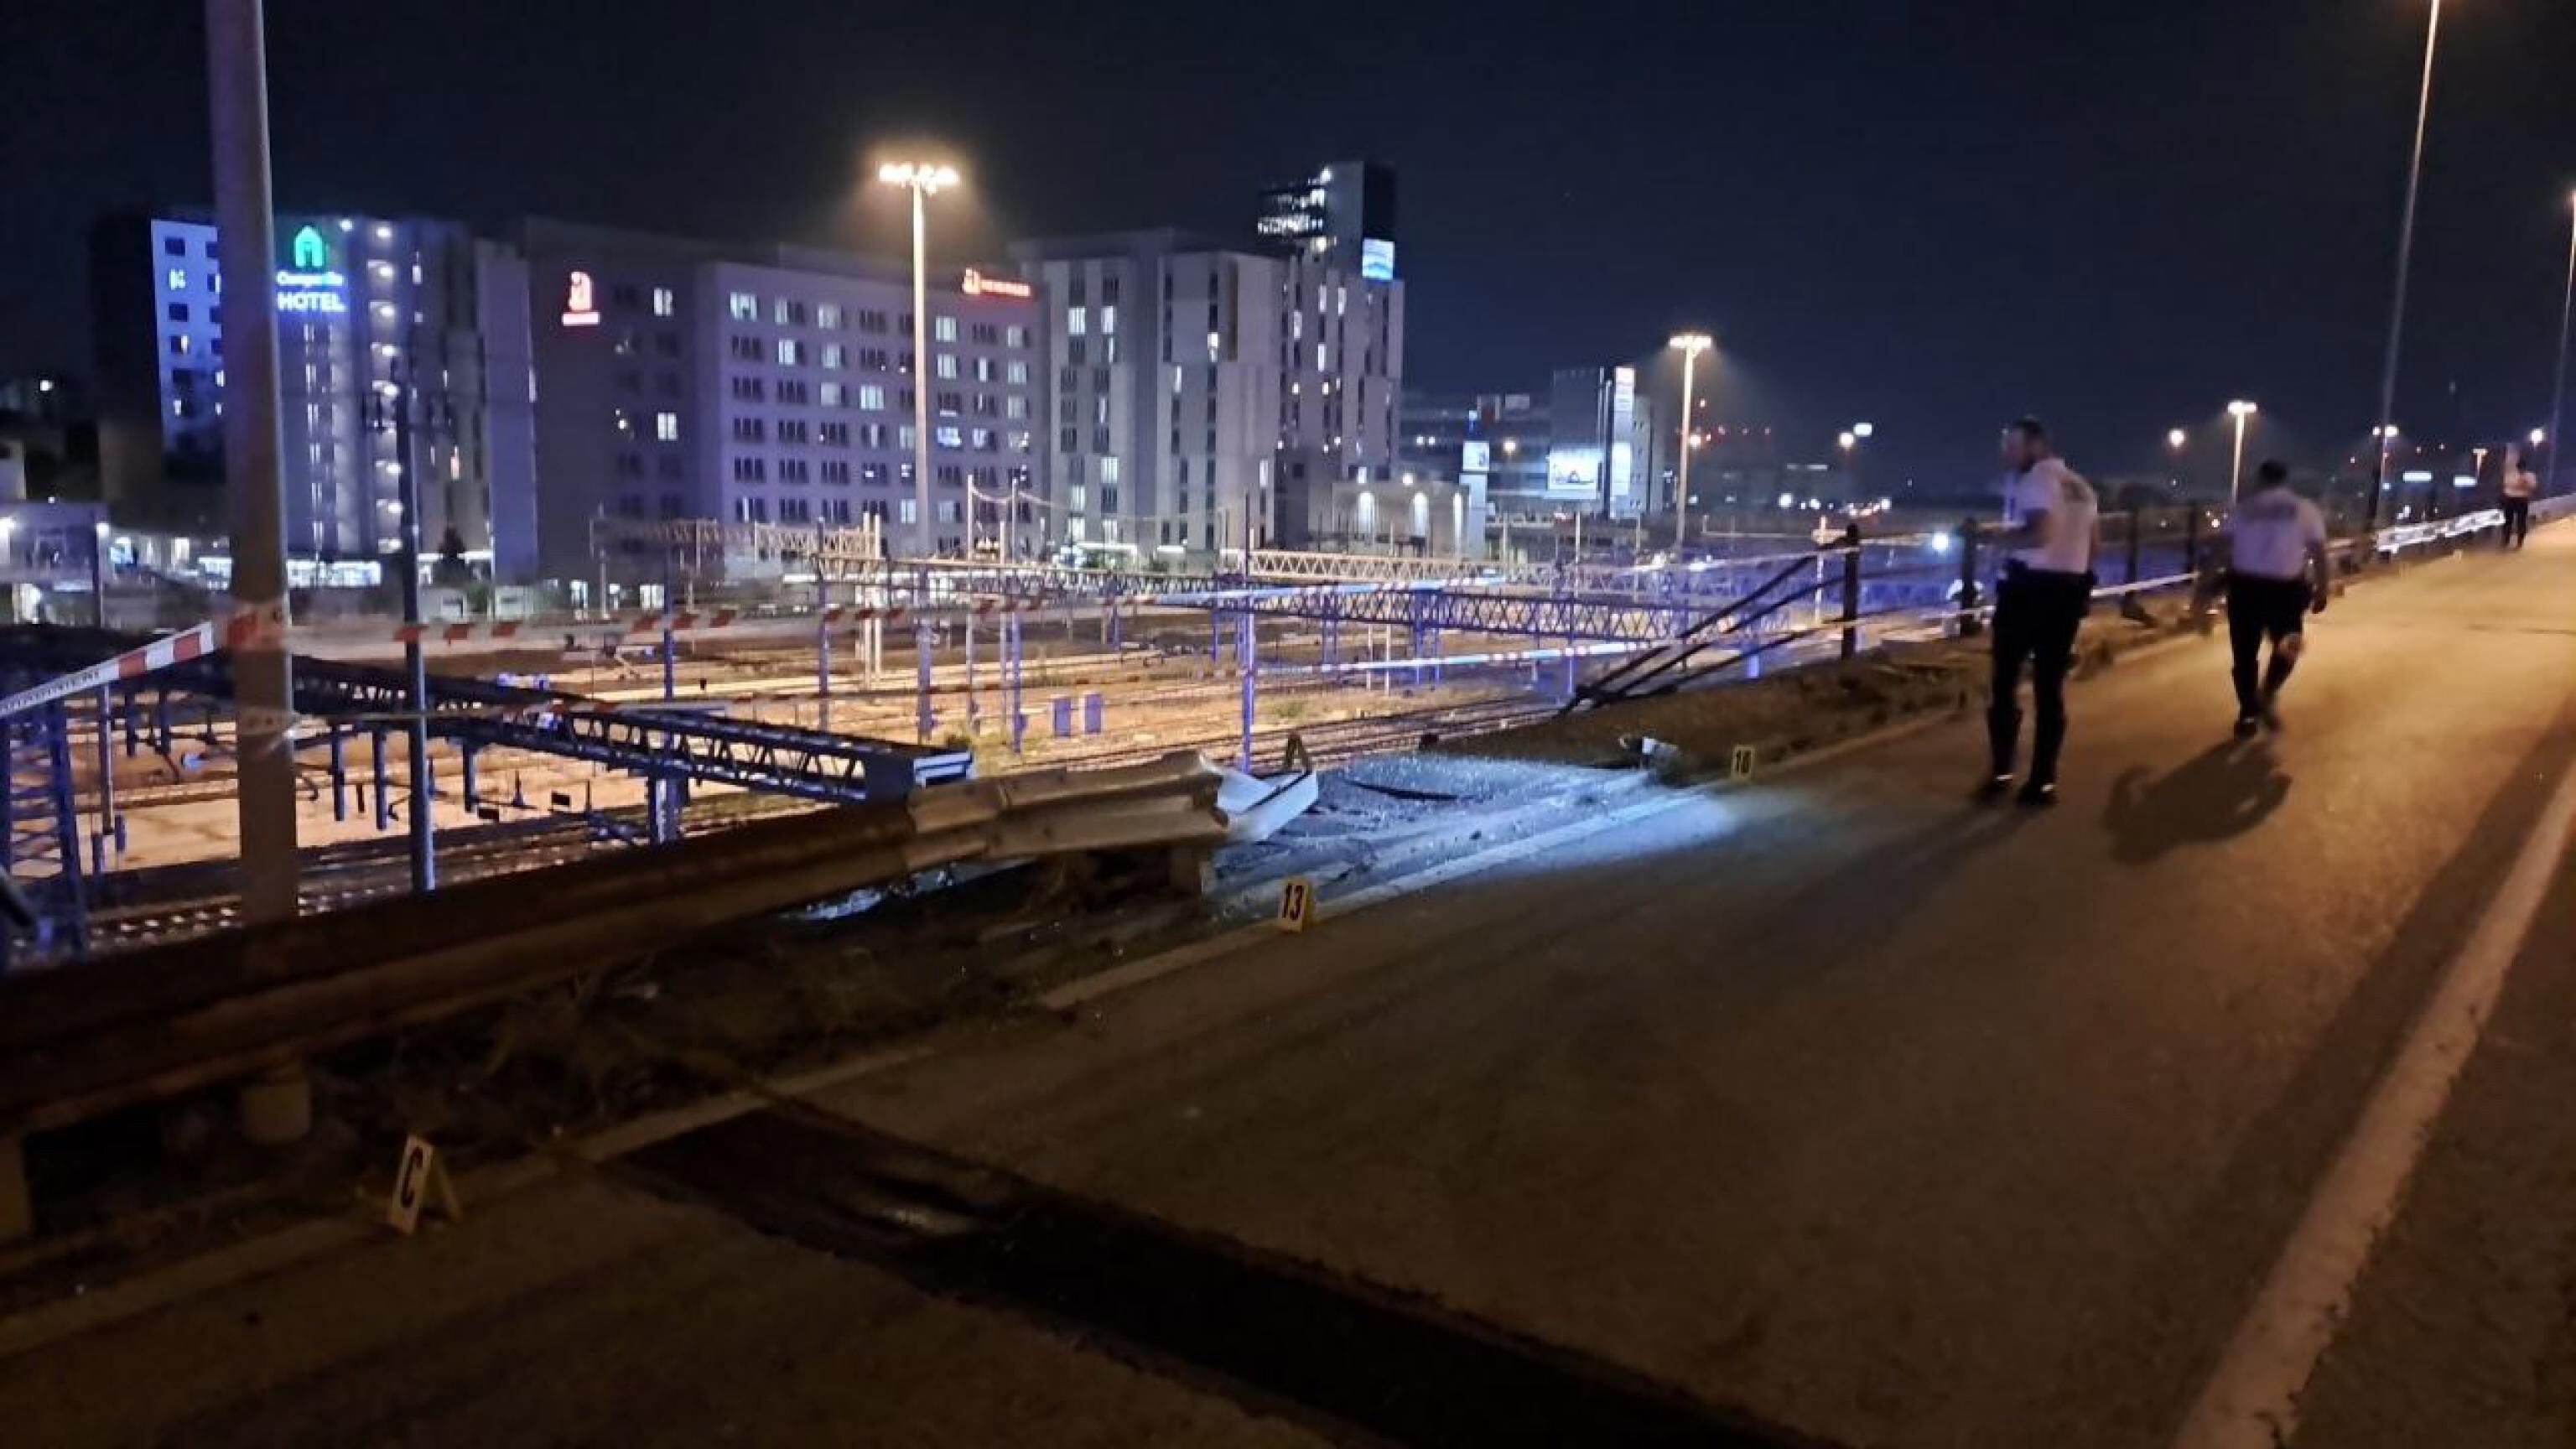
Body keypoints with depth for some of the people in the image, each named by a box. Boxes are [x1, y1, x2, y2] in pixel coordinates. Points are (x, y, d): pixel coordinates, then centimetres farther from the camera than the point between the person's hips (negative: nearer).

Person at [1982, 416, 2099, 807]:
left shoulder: (2034, 479, -11)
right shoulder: (2081, 486, 17)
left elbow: (2039, 534, -26)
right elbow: (2094, 542, 21)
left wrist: (1994, 539, -15)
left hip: (2030, 587, -7)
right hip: (2069, 589, 7)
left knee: (2006, 679, 5)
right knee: (2050, 687, 9)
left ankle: (2002, 772, 7)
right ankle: (2043, 781, 8)